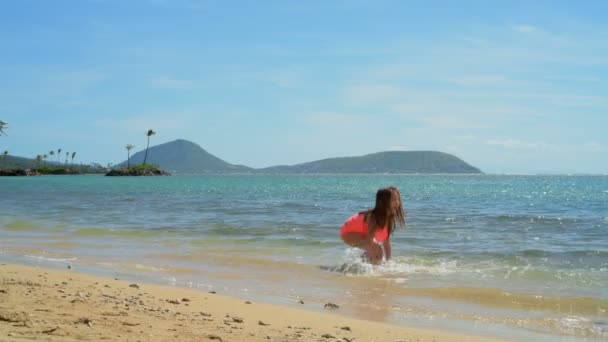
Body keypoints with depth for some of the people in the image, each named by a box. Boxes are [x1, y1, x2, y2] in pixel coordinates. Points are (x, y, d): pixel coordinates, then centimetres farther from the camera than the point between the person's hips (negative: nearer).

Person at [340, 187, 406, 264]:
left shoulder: (389, 218, -8)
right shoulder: (375, 217, -34)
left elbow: (386, 242, -1)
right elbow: (369, 240, -36)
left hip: (361, 233, 9)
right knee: (376, 250, -25)